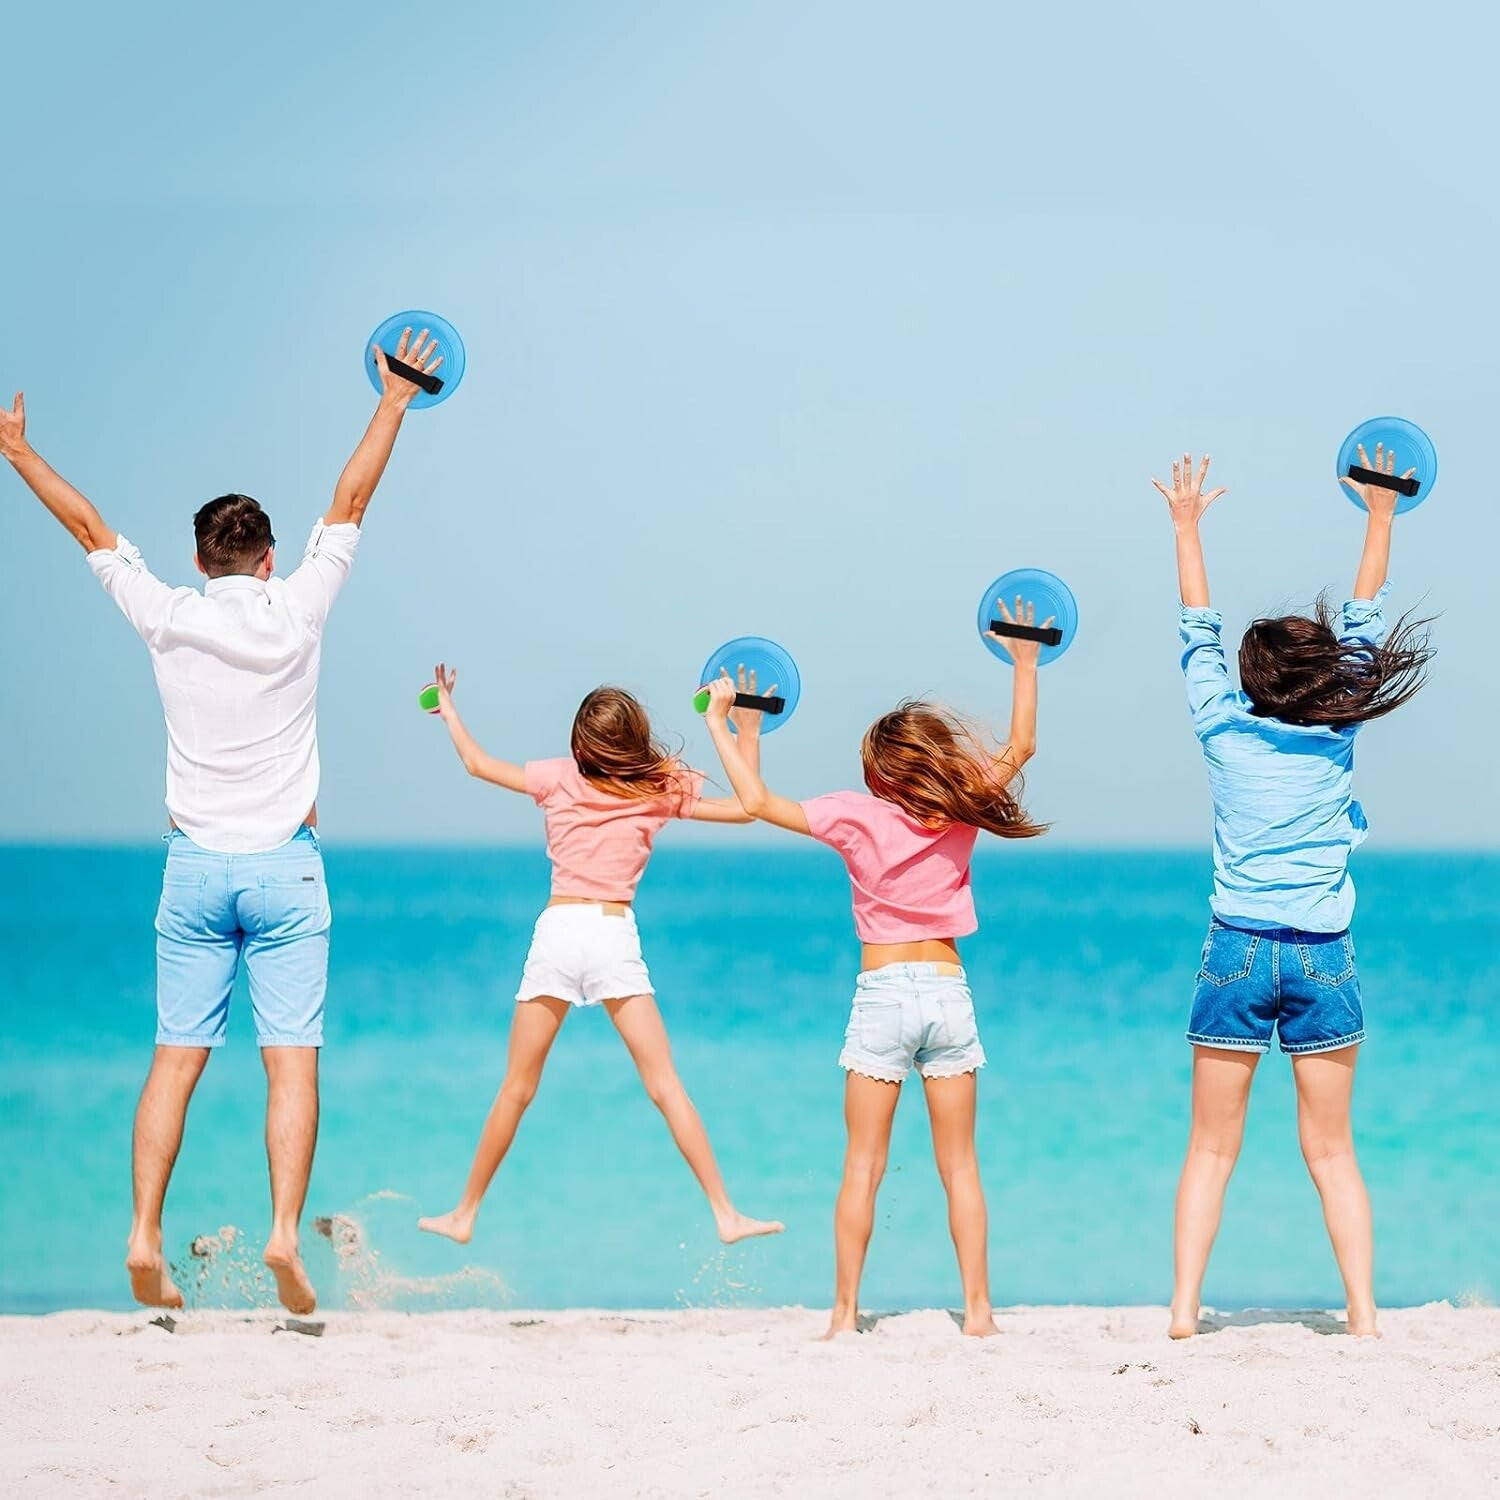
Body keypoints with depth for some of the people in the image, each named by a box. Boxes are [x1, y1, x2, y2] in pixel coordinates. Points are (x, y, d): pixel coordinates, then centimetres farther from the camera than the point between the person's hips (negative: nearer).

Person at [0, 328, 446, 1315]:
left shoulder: (168, 618, 0)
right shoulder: (296, 613, -2)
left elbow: (89, 527, 12)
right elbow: (350, 503, 7)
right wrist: (395, 401, 17)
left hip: (195, 865, 2)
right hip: (283, 865, -2)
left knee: (177, 1058, 2)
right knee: (292, 1063, -4)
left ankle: (146, 1236, -5)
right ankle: (285, 1234, -15)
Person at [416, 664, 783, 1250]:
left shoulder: (560, 778, 7)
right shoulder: (661, 792, 5)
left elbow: (478, 764, 19)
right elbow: (745, 808, 11)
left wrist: (448, 710, 35)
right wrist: (748, 732, 18)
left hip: (557, 930, 1)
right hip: (616, 936, -1)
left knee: (517, 1088, 9)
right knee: (664, 1083, -2)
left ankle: (464, 1215, 16)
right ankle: (725, 1214, -7)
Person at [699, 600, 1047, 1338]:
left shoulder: (859, 814, -6)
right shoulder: (959, 813, 1)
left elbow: (757, 801, -6)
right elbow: (1019, 749, 12)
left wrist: (720, 725, 4)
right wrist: (1026, 664, 17)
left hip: (883, 992, -2)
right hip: (950, 991, 2)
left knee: (863, 1164, 2)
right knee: (959, 1165, 7)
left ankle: (845, 1311, 0)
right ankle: (978, 1311, 4)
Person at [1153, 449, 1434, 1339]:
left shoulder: (1225, 728, -1)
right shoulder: (1339, 732, 0)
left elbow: (1199, 629, 13)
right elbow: (1364, 622, 11)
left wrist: (1187, 526, 24)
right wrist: (1381, 516, 21)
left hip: (1238, 954, 0)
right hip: (1324, 958, 0)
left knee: (1213, 1148, 3)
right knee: (1331, 1151, 4)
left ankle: (1184, 1308, -5)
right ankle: (1364, 1313, -2)